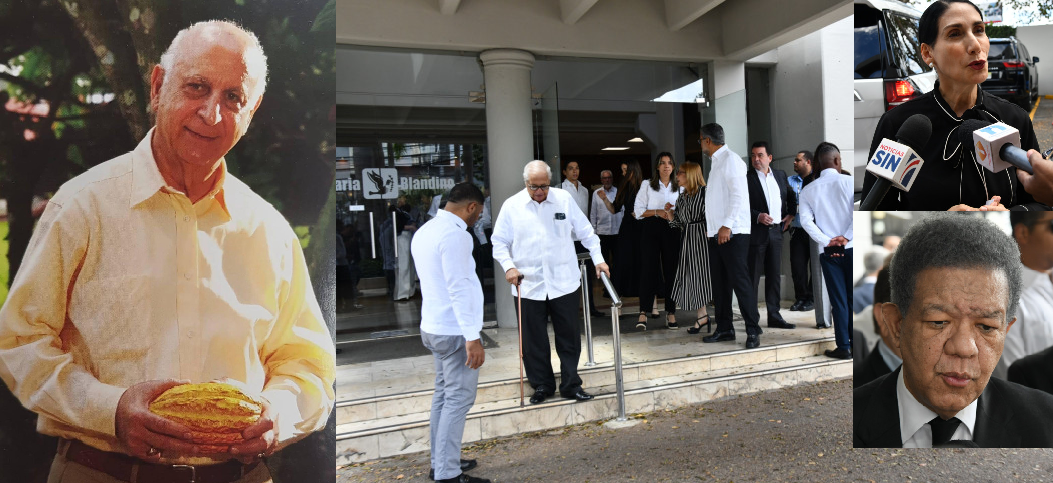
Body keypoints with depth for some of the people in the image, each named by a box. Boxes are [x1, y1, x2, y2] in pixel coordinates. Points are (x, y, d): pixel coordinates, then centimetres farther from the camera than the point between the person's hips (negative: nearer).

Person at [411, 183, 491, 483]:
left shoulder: (425, 230, 12)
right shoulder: (455, 234, -18)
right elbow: (459, 288, -23)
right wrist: (472, 337, -22)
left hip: (434, 328, 10)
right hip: (455, 331, -10)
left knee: (443, 395, 16)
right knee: (458, 400, -2)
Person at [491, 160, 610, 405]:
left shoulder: (564, 198, 2)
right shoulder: (511, 206, 0)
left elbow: (585, 231, 9)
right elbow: (499, 242, 4)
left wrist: (598, 259, 5)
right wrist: (508, 266, -10)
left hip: (563, 282, 1)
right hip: (528, 285, 0)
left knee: (569, 336, 8)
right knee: (534, 339, 9)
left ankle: (571, 385, 22)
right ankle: (542, 385, 26)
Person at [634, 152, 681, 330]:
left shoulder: (679, 187, 16)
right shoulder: (647, 185, 8)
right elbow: (638, 210, 1)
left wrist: (671, 212, -6)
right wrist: (658, 211, -10)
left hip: (672, 230, 2)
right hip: (651, 230, -2)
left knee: (672, 270, 0)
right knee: (648, 269, -8)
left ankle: (671, 313, 5)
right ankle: (644, 313, -7)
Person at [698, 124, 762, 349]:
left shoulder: (730, 159, -8)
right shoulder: (716, 162, 20)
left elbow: (739, 194, -17)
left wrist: (727, 225, -23)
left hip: (732, 233, -9)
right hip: (716, 233, 9)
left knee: (740, 281, -8)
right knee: (719, 283, 9)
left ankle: (753, 331, -1)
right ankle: (724, 329, 16)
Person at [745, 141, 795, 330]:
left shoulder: (780, 174, 11)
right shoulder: (746, 177, -6)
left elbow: (790, 196, 25)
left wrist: (791, 214, 12)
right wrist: (757, 216, -22)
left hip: (776, 232, 5)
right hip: (755, 233, -5)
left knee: (775, 275, 10)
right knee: (752, 277, 0)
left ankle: (774, 316, 19)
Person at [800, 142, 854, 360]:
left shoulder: (808, 190, 4)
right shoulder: (849, 182, -2)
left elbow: (806, 220, -7)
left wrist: (827, 242, -7)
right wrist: (846, 237, -12)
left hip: (828, 252, 1)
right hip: (850, 248, -1)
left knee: (838, 300, 5)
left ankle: (844, 347, 7)